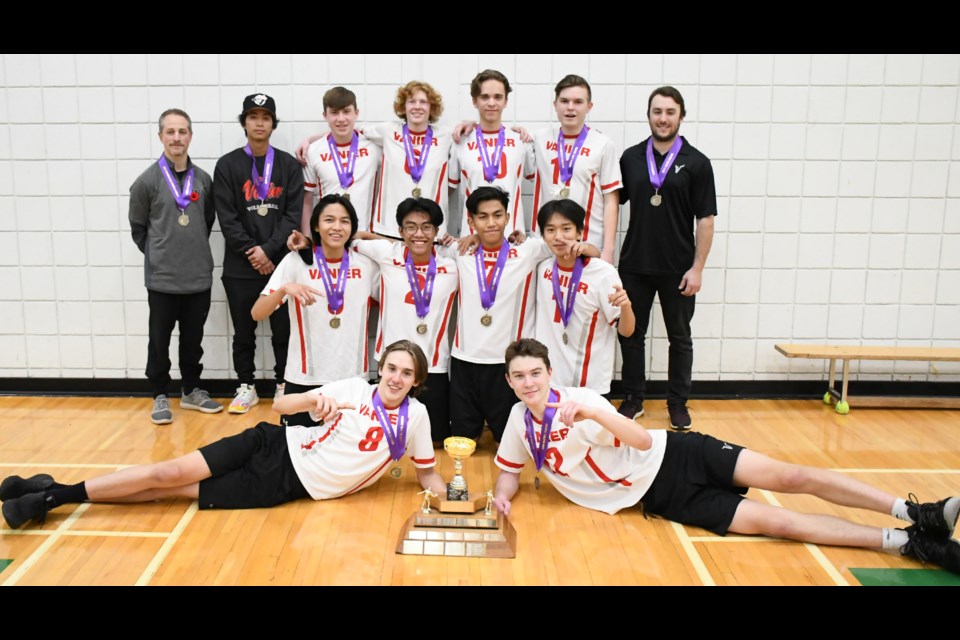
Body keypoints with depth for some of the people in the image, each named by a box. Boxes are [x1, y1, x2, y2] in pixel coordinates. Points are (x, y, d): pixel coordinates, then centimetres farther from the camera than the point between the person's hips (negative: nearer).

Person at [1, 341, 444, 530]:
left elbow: (427, 474, 6)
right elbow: (279, 406, -6)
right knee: (173, 473, -9)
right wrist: (312, 401, -27)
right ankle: (54, 494, 8)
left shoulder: (415, 418, -6)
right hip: (277, 447, 1)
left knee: (179, 489, -5)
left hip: (291, 485, 0)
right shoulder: (355, 389, -6)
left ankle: (55, 496, 8)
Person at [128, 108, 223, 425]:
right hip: (161, 278, -3)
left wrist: (195, 251, 9)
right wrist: (158, 254, 1)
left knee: (193, 338, 13)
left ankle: (191, 391, 27)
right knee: (160, 340, 6)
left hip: (199, 276, 3)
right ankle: (160, 396, 20)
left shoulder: (203, 179, 4)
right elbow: (138, 228, 3)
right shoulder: (147, 181, -5)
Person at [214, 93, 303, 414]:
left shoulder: (288, 165, 5)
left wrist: (269, 250, -12)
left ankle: (284, 385, 20)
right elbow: (227, 217, -3)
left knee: (284, 329, 6)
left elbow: (294, 214, -3)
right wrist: (251, 251, -11)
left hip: (281, 263, 0)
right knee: (244, 332, 9)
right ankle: (246, 387, 22)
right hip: (240, 267, 0)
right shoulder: (227, 165, 3)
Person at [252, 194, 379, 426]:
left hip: (352, 377, 2)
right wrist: (285, 288, -28)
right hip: (304, 377, -1)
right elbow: (256, 314, -8)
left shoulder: (367, 263, 1)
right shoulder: (296, 261, -5)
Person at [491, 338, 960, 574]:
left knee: (789, 477, -17)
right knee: (773, 521, -10)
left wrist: (596, 414, -37)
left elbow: (643, 441, -20)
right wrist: (503, 495, -8)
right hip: (658, 498, 2)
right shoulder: (520, 423, -1)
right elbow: (509, 470, 15)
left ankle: (917, 515, -6)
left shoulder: (577, 400, -13)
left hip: (671, 455, -2)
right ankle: (909, 544, -5)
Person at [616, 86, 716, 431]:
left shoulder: (696, 163, -3)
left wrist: (697, 267, -10)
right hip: (634, 265, 2)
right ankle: (633, 399, 24)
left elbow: (706, 220, -4)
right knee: (631, 334, 10)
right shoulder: (630, 157, 4)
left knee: (680, 338, 9)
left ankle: (678, 402, 23)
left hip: (678, 269, -2)